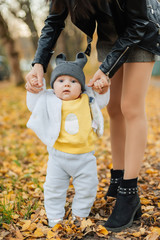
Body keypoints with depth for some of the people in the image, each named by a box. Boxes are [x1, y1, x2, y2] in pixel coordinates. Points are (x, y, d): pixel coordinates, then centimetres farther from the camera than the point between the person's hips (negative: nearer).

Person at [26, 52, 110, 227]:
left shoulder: (88, 100, 2)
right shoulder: (50, 101, -2)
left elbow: (103, 100, 16)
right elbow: (33, 105, 7)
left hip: (84, 157, 1)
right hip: (58, 155, -1)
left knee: (87, 188, 10)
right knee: (54, 187, 8)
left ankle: (80, 215, 32)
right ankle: (55, 217, 28)